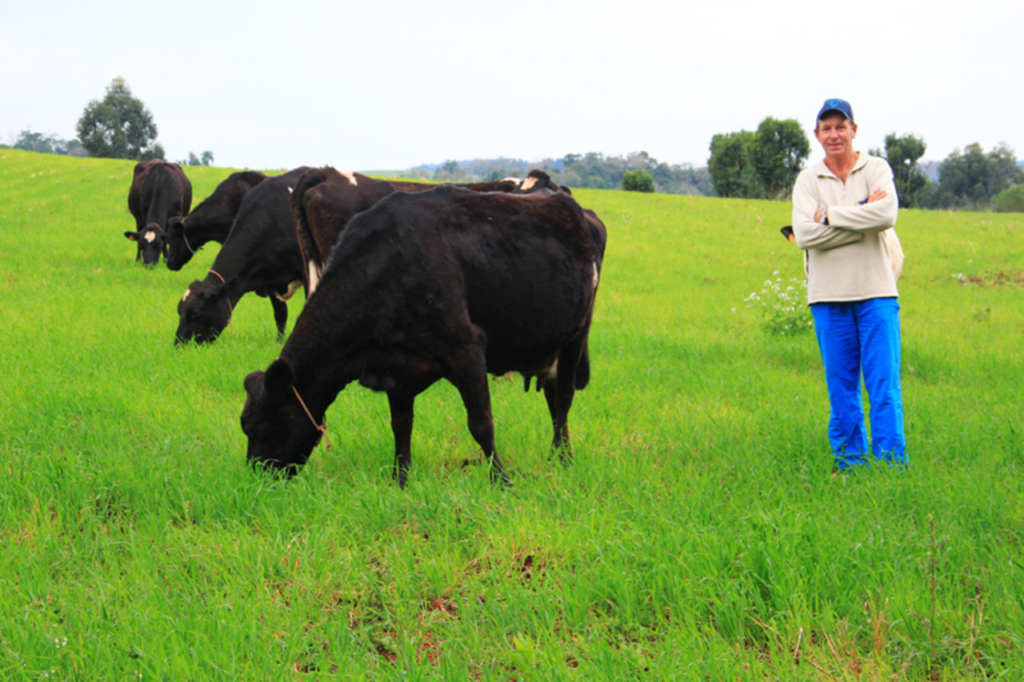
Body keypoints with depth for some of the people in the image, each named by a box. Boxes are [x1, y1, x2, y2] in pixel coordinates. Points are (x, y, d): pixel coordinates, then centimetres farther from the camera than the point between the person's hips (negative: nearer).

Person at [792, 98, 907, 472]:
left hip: (876, 290, -1)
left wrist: (830, 215, -10)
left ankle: (891, 462, -2)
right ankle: (850, 461, 15)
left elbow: (887, 214, -16)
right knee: (841, 386, 6)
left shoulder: (876, 169, 3)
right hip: (829, 294, 1)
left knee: (884, 382, -5)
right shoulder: (807, 180, 5)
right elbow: (804, 234, -10)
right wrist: (861, 217, -12)